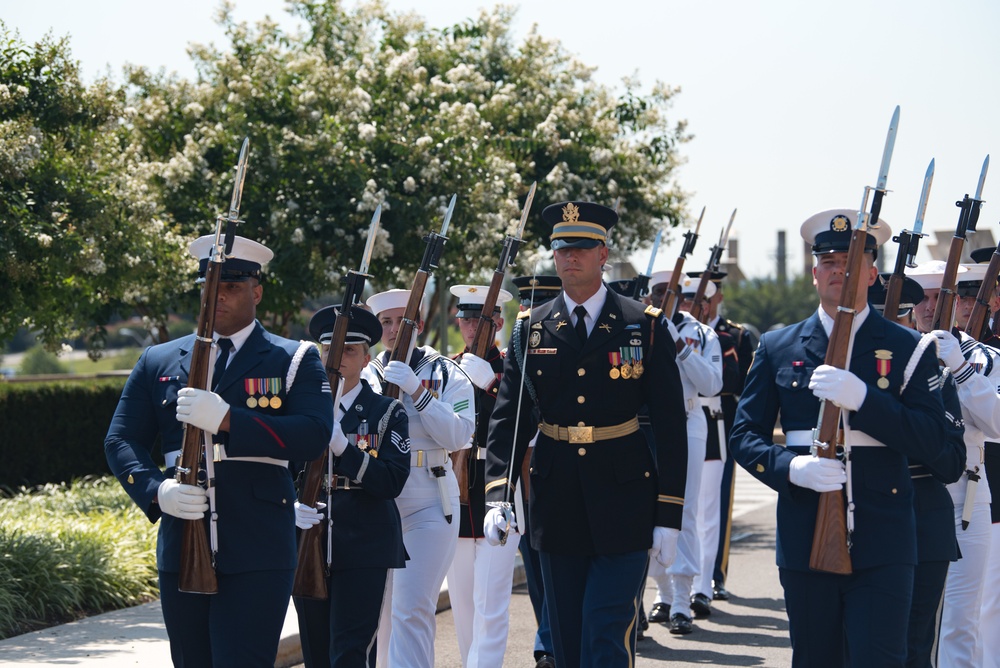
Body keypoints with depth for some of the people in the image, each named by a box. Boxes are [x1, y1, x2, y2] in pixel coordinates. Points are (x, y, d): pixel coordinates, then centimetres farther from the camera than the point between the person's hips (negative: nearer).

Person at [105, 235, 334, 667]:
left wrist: (227, 420, -20)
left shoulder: (294, 360, 6)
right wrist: (157, 491, -10)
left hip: (258, 553, -3)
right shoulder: (159, 362, 15)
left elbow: (314, 435, -9)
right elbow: (121, 441, 10)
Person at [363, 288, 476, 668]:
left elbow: (458, 436, -10)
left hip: (428, 508, -3)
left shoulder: (447, 375, 3)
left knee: (412, 611, -13)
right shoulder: (365, 376, 10)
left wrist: (417, 392, -17)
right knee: (382, 610, 10)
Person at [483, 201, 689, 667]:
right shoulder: (531, 331, 6)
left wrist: (669, 516, -6)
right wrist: (497, 498, -11)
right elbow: (507, 419, 3)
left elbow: (670, 424, -1)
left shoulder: (645, 326, -1)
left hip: (623, 505, -3)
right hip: (556, 506, 3)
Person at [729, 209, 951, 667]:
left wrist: (861, 398, -19)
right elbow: (744, 436, 9)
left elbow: (931, 440, -5)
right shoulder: (777, 349, 10)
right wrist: (791, 468, -12)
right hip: (805, 542, 2)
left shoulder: (908, 349, 4)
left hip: (882, 547, -2)